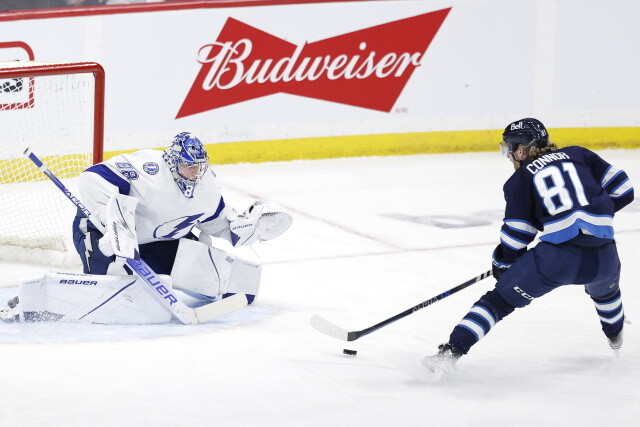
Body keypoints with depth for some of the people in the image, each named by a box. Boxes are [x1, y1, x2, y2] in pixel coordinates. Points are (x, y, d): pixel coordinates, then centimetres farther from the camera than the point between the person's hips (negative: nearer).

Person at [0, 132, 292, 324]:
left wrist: (251, 223, -6)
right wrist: (115, 223, -40)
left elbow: (219, 224, 13)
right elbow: (93, 180, -32)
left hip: (158, 241, 7)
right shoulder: (148, 169, -25)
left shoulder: (206, 189, -1)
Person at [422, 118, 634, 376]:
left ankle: (452, 351, -10)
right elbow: (623, 190, 14)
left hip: (557, 258, -4)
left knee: (498, 301, 5)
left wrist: (501, 264, 24)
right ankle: (615, 337, 65)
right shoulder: (577, 155, 16)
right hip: (602, 257, 4)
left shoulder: (521, 179, 8)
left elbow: (515, 237, 7)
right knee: (604, 287, 40)